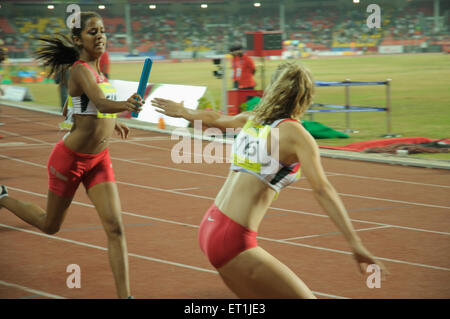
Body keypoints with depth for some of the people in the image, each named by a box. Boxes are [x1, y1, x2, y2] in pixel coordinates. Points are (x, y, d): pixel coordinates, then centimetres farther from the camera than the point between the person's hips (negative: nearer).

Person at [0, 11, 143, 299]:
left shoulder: (95, 69, 5)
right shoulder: (81, 70, -21)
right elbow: (101, 102, -40)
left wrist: (111, 120, 22)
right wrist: (125, 105, -58)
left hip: (99, 160, 7)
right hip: (70, 158, -7)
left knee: (115, 227, -8)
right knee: (50, 226, 15)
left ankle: (125, 296, -9)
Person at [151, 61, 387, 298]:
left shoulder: (251, 120, 11)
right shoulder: (295, 134, -8)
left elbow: (214, 119, 32)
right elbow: (322, 189, -20)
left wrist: (182, 111, 53)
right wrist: (355, 243, -25)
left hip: (210, 226, 9)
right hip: (234, 241, -8)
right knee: (304, 296, -4)